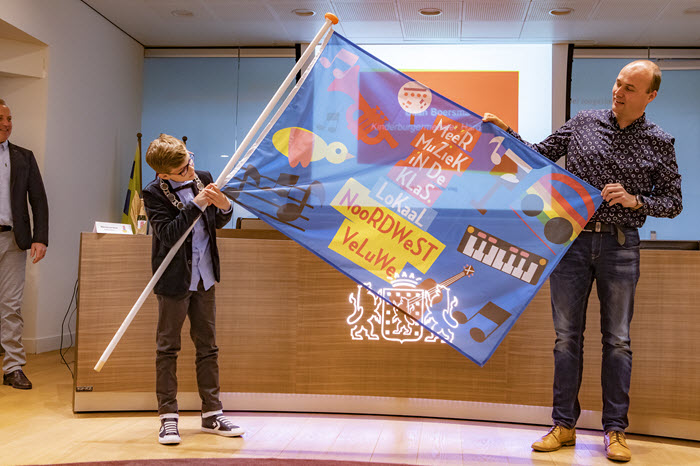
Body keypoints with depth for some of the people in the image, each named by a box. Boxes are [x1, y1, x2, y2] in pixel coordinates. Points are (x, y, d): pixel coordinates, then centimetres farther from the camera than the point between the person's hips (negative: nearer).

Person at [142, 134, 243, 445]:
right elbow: (168, 234, -22)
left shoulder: (203, 178, 2)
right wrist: (197, 204, -27)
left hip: (204, 278, 5)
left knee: (208, 346, 10)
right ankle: (168, 417, 13)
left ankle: (211, 413, 20)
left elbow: (217, 223, 11)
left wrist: (224, 207, -11)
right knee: (167, 348, 4)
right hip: (175, 279, -5)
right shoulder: (154, 193, -12)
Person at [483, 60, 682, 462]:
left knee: (617, 339, 3)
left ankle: (615, 430, 13)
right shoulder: (584, 122, 6)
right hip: (572, 239, 2)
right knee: (567, 335, 4)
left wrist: (634, 200, -12)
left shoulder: (659, 143, 3)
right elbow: (540, 157, 13)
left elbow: (674, 202, 5)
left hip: (620, 246, -1)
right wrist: (508, 134, 0)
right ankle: (564, 425, 13)